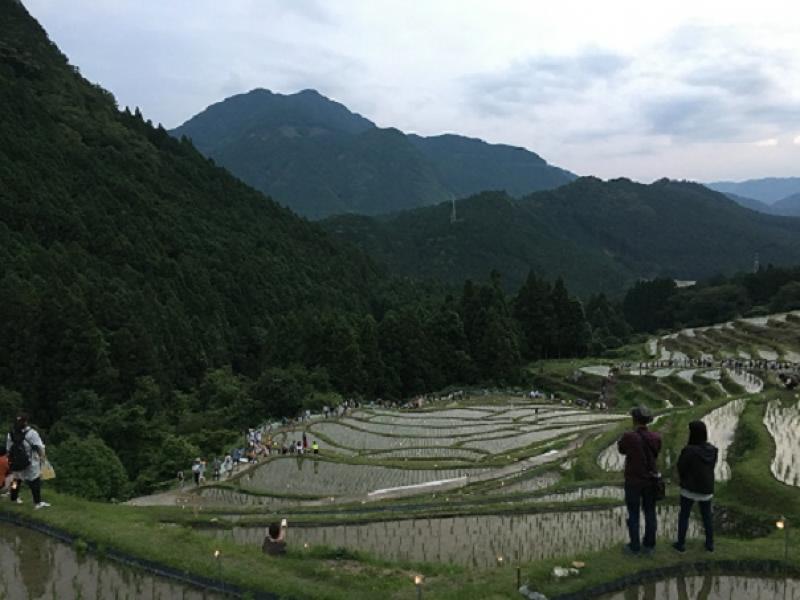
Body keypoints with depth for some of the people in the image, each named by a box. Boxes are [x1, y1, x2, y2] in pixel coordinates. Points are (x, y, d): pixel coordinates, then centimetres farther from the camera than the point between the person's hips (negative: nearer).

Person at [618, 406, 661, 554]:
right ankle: (649, 545, 26)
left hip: (633, 481, -4)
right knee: (650, 513, 16)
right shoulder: (656, 437, -8)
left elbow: (621, 449, 2)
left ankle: (634, 547, 18)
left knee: (633, 514, 10)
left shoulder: (628, 436, -20)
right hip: (650, 480, 4)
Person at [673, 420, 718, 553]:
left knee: (684, 515, 13)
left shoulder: (688, 450, -23)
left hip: (690, 488, -4)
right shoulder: (713, 450, -8)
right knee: (707, 516, 21)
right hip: (706, 489, 4)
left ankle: (681, 543, 19)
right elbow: (711, 467, 7)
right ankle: (710, 544, 27)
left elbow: (681, 468, -11)